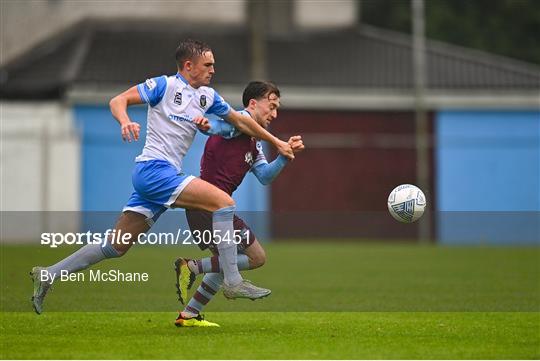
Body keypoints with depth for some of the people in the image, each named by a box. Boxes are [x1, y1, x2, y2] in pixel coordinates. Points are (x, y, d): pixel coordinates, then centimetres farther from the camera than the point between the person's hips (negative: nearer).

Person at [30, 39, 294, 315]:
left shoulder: (207, 96, 17)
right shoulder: (164, 86, -4)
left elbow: (240, 120, 28)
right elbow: (118, 100, -6)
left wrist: (276, 142, 30)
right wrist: (125, 121, -27)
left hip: (166, 174, 8)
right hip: (153, 167, -8)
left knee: (116, 247, 6)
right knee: (224, 201, -17)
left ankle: (48, 275, 10)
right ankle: (233, 281, -18)